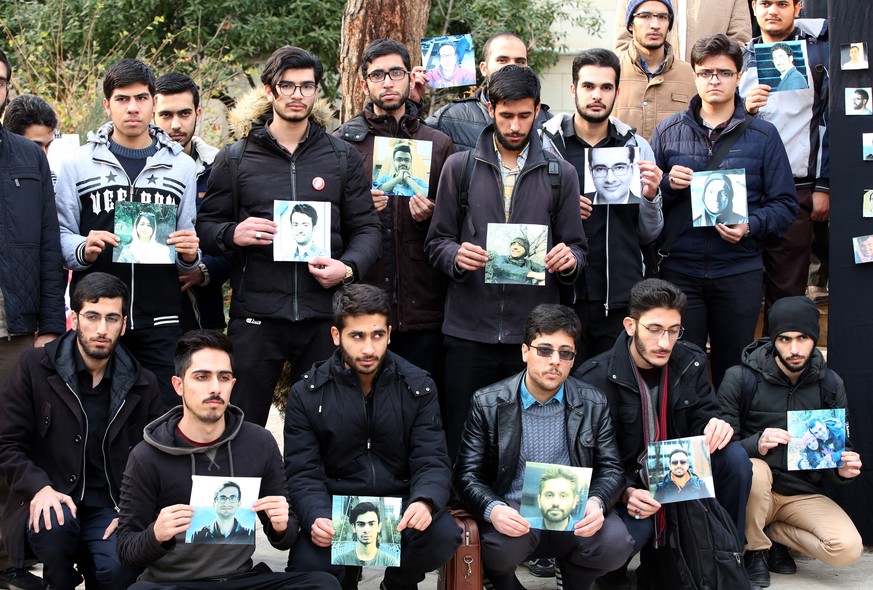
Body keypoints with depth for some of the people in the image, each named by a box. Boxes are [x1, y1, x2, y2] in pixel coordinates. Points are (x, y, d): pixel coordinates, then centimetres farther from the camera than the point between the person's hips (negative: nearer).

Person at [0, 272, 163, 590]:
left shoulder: (143, 385, 8)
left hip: (110, 509, 1)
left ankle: (90, 564, 10)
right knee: (53, 524, -36)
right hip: (52, 502, -1)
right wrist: (39, 487, -19)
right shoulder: (34, 367, 0)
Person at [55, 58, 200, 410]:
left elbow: (189, 247, 13)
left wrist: (189, 255, -9)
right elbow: (60, 235, 3)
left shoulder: (181, 167, 12)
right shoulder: (79, 164, 8)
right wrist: (83, 249, -17)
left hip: (161, 320, 1)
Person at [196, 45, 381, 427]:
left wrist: (349, 267, -10)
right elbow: (206, 226, 9)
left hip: (323, 314, 1)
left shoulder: (343, 158, 10)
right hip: (255, 317, -1)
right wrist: (233, 234, -14)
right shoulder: (235, 159, 7)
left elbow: (366, 227, 9)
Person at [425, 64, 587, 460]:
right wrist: (456, 257, -14)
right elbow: (436, 242, 8)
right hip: (468, 330, 0)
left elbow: (576, 246, 12)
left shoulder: (560, 175, 10)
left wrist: (569, 260, -12)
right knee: (460, 445, 3)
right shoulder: (459, 167, 8)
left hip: (534, 333, 0)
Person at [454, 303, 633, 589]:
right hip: (513, 514, -2)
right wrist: (493, 509, -25)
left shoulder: (594, 404, 5)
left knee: (615, 543, -28)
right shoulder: (488, 403, -1)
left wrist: (597, 502, -20)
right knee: (501, 547, -36)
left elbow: (610, 469, 4)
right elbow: (468, 475, -3)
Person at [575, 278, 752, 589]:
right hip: (624, 484, -4)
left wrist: (715, 425, -24)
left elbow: (702, 414, 3)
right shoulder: (595, 378, -15)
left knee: (734, 458, -21)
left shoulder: (690, 361, -1)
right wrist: (625, 493, -31)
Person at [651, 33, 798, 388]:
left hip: (739, 271, 0)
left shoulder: (763, 135, 5)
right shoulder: (668, 132, 9)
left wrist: (751, 225, -15)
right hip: (679, 269, 0)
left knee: (733, 372, 8)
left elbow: (785, 204, 3)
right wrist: (668, 185, -10)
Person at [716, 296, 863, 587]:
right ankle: (755, 548, -7)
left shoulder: (830, 384, 1)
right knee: (755, 470, -37)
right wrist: (756, 444, -31)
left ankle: (771, 533, 7)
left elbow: (840, 445, 10)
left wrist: (843, 467, -15)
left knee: (848, 549, -22)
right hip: (755, 488, -2)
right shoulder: (740, 378, -9)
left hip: (803, 495, 3)